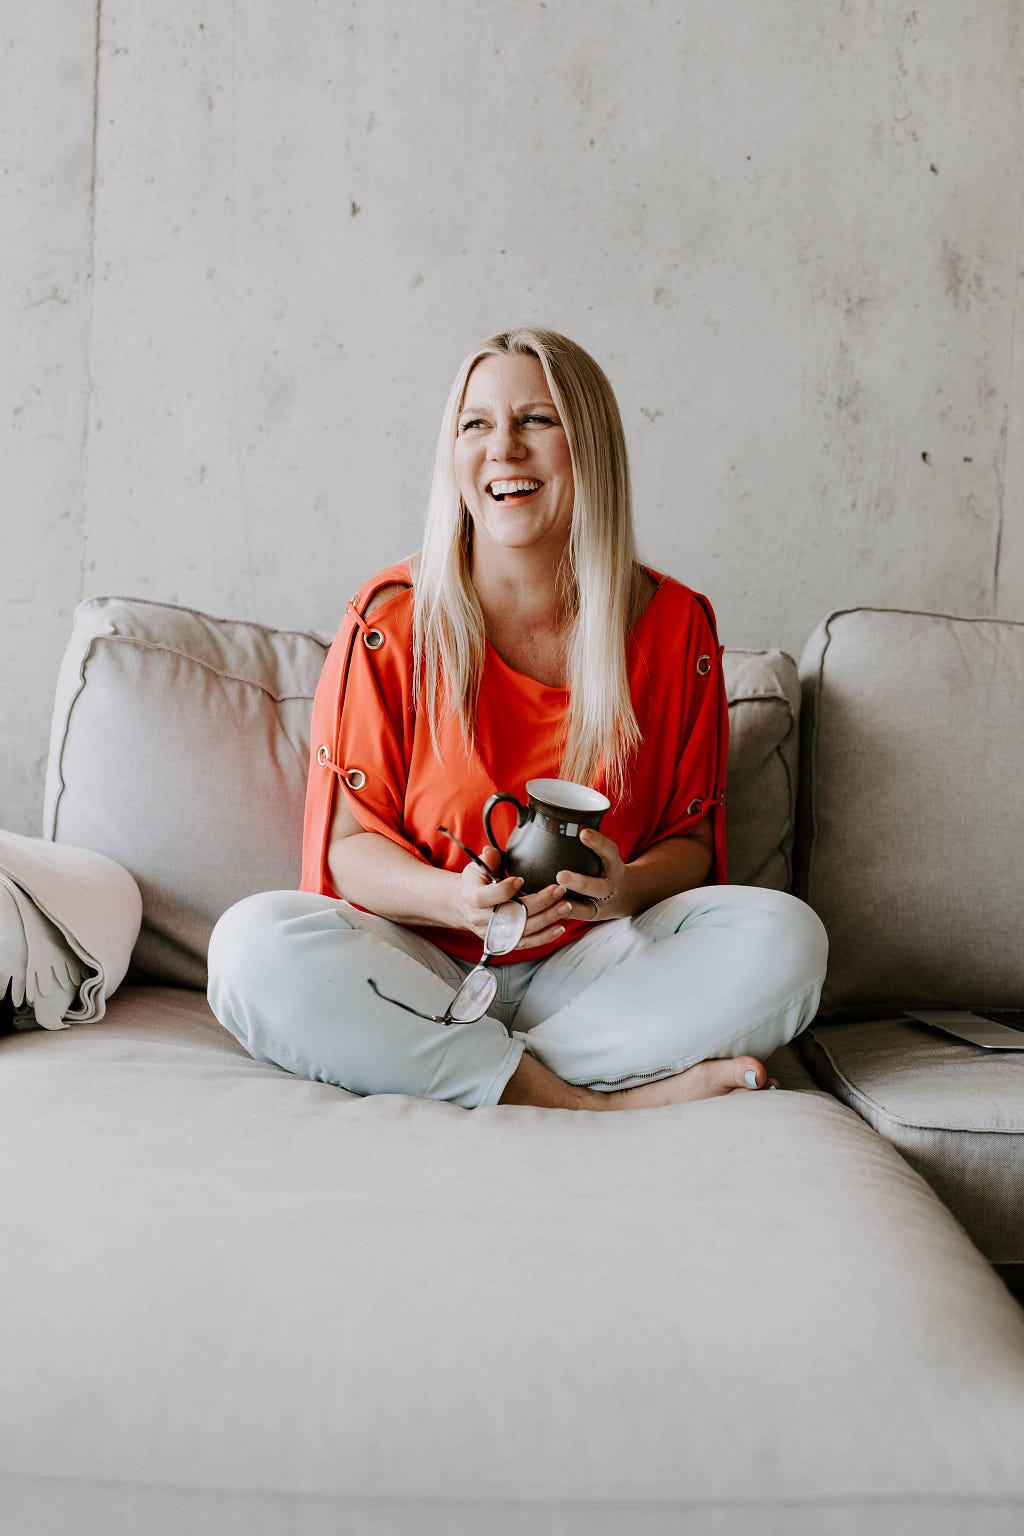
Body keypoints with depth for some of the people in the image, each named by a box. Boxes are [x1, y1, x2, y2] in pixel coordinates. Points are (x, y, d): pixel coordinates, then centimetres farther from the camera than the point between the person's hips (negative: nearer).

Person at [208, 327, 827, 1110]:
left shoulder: (676, 626, 0)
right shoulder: (393, 620, -4)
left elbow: (692, 836, 5)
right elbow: (349, 843, -3)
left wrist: (626, 889, -19)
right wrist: (454, 898, -24)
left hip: (588, 970, 1)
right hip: (417, 968, -1)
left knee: (785, 938, -23)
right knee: (254, 943, -30)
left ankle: (441, 1072, -22)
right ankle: (596, 1101, -25)